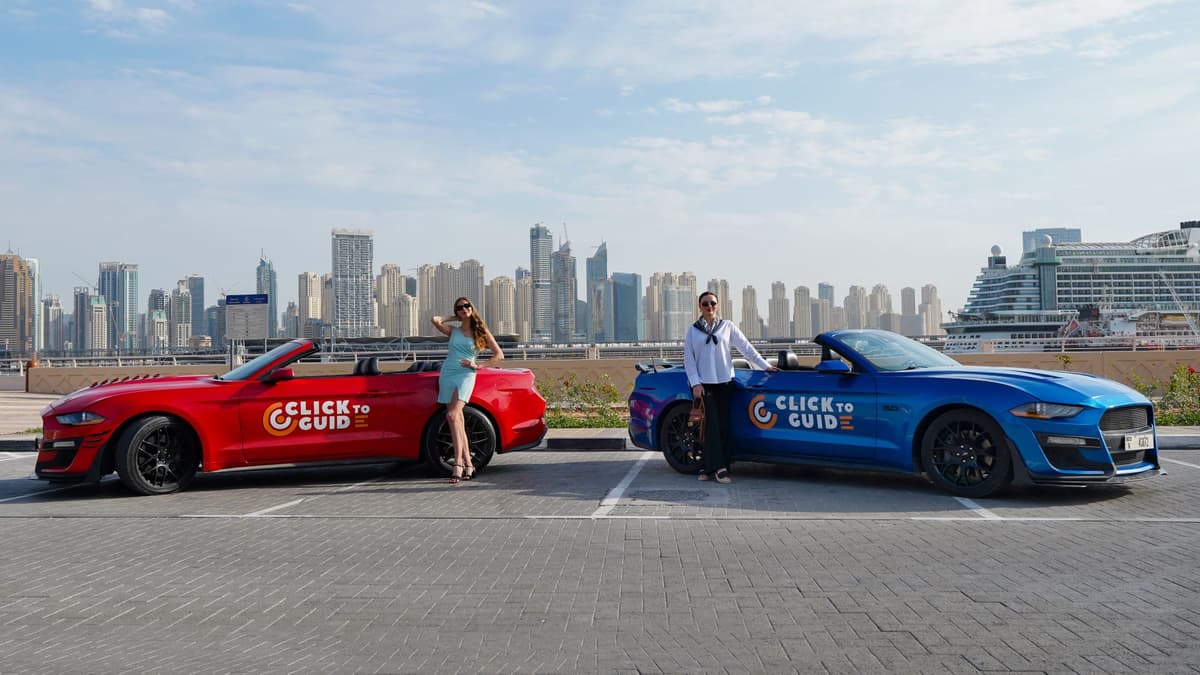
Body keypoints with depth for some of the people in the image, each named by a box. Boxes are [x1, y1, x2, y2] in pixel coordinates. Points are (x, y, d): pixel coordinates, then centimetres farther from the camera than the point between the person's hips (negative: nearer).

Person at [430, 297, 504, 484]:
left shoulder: (481, 332, 10)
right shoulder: (453, 330, 15)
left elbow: (499, 355, 9)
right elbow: (436, 320, -2)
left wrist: (478, 366, 0)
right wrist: (452, 319, 14)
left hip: (465, 375, -4)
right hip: (447, 375, 4)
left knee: (452, 416, -22)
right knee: (458, 421, 0)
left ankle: (458, 464, -25)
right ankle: (468, 465, 5)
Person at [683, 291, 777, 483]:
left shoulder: (727, 327, 9)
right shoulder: (693, 331, 8)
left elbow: (746, 347, 11)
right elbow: (689, 359, 5)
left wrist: (765, 365, 7)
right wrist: (695, 383, -5)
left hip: (725, 382, 2)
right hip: (704, 384, -2)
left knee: (723, 425, -2)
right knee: (712, 424, -11)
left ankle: (710, 468, 3)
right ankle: (719, 468, -15)